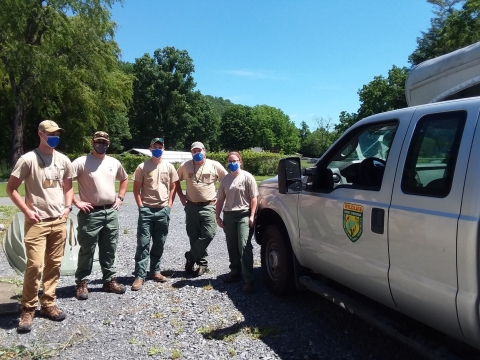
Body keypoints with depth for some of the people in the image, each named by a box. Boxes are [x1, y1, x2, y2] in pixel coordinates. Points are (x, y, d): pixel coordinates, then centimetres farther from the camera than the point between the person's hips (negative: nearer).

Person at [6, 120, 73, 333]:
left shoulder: (63, 160, 7)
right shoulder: (28, 159, -8)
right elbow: (11, 188, -4)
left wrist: (67, 207, 5)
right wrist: (26, 211, -11)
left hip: (59, 222, 5)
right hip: (37, 222, -5)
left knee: (54, 265, 10)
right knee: (34, 266, -9)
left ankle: (48, 304, 23)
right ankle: (28, 310, 8)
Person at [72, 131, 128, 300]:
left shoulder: (114, 163, 8)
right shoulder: (81, 162, -9)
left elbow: (124, 179, 24)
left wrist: (120, 198, 12)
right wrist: (76, 202, -14)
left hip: (111, 212, 5)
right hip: (91, 213, -5)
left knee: (109, 250, 13)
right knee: (87, 250, 4)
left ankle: (109, 280, 25)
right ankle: (81, 283, 17)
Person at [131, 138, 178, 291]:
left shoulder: (169, 167, 5)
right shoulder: (143, 167, -2)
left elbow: (172, 187, 11)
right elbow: (136, 189, 1)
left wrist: (169, 205, 4)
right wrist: (141, 206, -6)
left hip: (163, 210, 3)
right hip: (146, 210, -3)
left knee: (159, 243, 11)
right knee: (143, 243, -2)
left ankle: (155, 271, 25)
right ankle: (140, 276, 3)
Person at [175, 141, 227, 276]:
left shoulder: (215, 165, -2)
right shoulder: (185, 166, 3)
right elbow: (176, 181, 17)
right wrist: (181, 196, 8)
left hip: (208, 206, -1)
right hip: (191, 206, 2)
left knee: (208, 235, -12)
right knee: (194, 237, 5)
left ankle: (190, 257, 9)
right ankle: (202, 262, 21)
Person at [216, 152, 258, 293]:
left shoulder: (247, 177, -3)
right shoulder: (225, 179, 11)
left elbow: (253, 198, -6)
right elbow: (220, 199, 14)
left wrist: (252, 216, -14)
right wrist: (218, 216, 7)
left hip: (244, 215, -5)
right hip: (228, 215, 5)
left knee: (244, 246, -13)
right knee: (232, 247, 12)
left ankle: (248, 279, -11)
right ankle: (235, 272, 28)